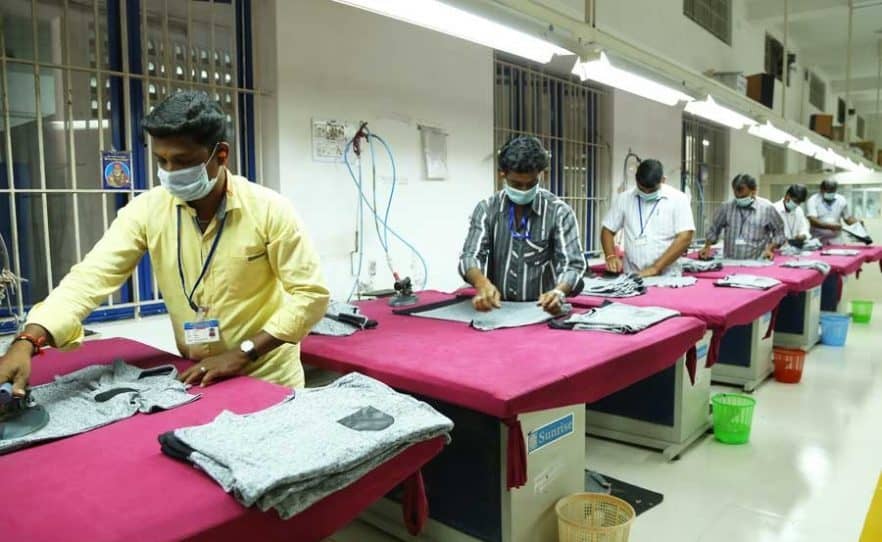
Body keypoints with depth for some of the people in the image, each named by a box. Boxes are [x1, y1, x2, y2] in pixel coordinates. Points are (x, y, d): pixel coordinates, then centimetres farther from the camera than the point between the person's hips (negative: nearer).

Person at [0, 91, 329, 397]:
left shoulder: (268, 210, -16)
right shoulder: (146, 210, -8)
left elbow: (310, 295, -16)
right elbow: (91, 277, -14)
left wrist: (243, 353, -21)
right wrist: (27, 342, -30)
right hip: (197, 377, 3)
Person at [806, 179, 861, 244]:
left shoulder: (841, 200, 7)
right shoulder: (813, 200, -7)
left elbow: (848, 218, 16)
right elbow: (813, 220, -19)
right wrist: (830, 226, -30)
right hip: (817, 240, -3)